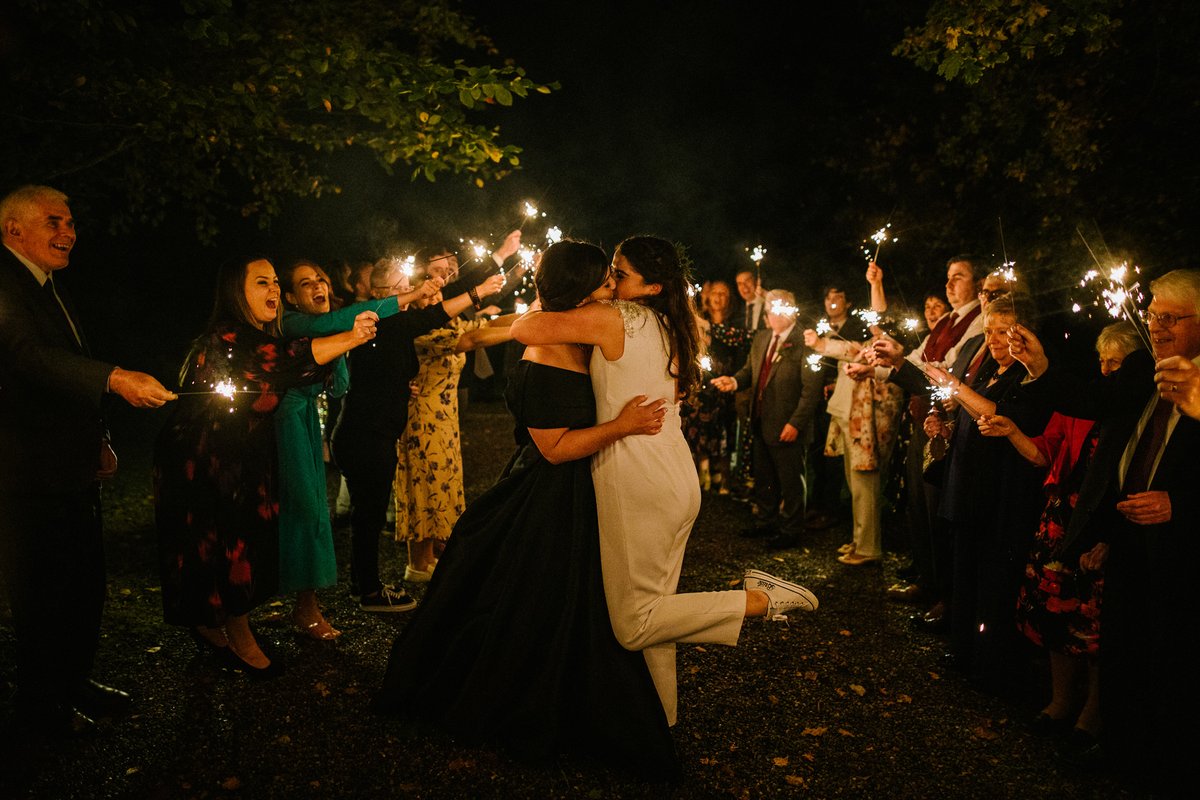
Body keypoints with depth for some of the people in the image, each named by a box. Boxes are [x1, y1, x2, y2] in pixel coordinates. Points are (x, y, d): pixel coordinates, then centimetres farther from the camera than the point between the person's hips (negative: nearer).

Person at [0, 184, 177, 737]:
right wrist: (114, 378, -43)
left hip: (75, 466, 9)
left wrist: (98, 440, 12)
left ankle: (74, 681, 34)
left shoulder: (54, 288, 15)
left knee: (85, 581, 17)